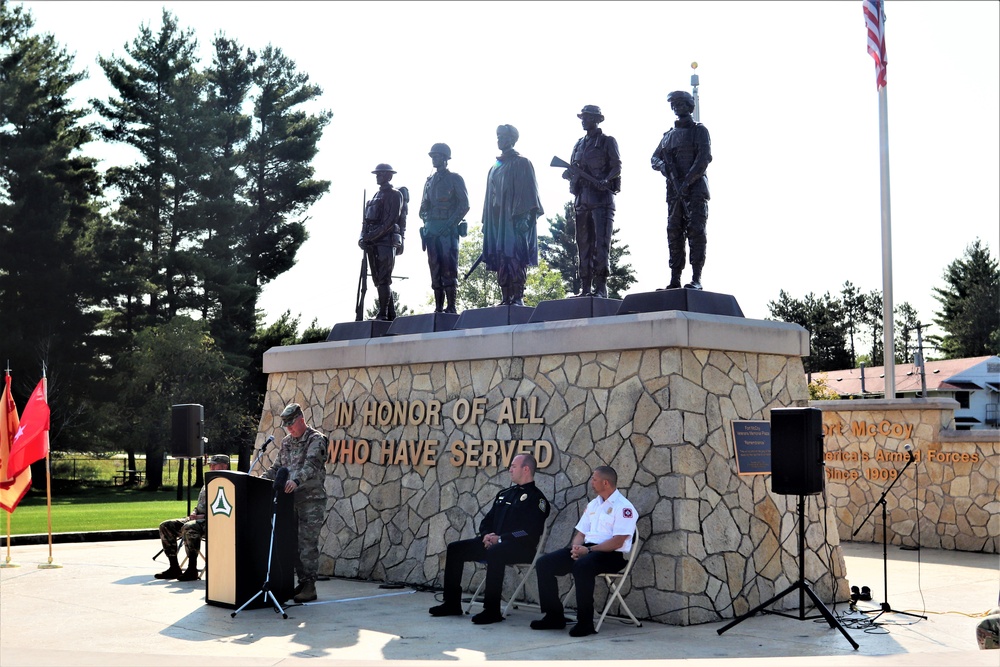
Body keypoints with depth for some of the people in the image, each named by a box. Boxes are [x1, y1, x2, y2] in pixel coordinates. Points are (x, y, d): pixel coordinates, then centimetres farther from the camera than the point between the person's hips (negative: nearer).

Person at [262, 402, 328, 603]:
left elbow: (311, 465, -22)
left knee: (308, 543, -7)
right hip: (291, 500, 7)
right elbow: (277, 467, 21)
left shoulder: (316, 440, -6)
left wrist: (296, 480, -39)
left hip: (312, 499, -7)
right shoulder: (286, 442, 17)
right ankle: (302, 582, 13)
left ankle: (310, 586, -3)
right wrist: (261, 479, 2)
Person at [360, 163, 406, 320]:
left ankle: (383, 315, -13)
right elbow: (367, 220, 21)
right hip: (373, 243, 8)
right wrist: (363, 237, 4)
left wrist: (373, 235, -19)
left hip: (386, 241, -8)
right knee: (379, 280, 7)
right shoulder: (376, 196, 24)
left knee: (383, 280, -11)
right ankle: (391, 314, 10)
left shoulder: (394, 195, -1)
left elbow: (391, 220, -13)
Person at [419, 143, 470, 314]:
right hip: (431, 230, 6)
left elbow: (464, 205, -6)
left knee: (448, 268, -10)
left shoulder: (454, 179, 2)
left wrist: (451, 223, -14)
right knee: (435, 269, 4)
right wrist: (426, 223, 4)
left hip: (448, 230, -6)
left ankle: (451, 306, -10)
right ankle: (438, 307, 6)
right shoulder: (429, 180, 19)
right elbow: (423, 207, 21)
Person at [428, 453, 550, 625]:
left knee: (494, 553, -39)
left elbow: (531, 532, -16)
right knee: (455, 549, -4)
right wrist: (487, 535, -1)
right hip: (493, 543, 8)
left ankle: (492, 610, -35)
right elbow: (487, 521, 23)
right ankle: (452, 603, -3)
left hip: (521, 548, -8)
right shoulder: (505, 494, 21)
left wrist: (500, 539, -18)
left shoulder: (536, 497, -3)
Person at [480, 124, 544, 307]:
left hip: (514, 218, -7)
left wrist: (524, 216, -17)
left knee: (515, 258, -12)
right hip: (496, 220, 7)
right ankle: (506, 298, 2)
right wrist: (486, 222, 16)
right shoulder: (494, 168, 21)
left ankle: (518, 298, -13)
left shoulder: (521, 163, 1)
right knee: (500, 261, 1)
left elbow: (528, 191, -7)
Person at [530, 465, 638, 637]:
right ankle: (554, 616, -1)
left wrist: (588, 550, -19)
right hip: (587, 549, 8)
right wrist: (576, 548, -5)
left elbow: (617, 542, -16)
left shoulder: (623, 507, -7)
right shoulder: (593, 504, 19)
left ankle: (585, 622, -29)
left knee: (582, 566, -40)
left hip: (612, 554, -8)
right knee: (544, 564, -8)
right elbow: (581, 532, 18)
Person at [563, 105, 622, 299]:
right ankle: (586, 287, 5)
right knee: (584, 243, 4)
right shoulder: (579, 144, 22)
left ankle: (601, 287, -15)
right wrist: (568, 173, -2)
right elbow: (573, 170, 22)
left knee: (601, 242, -12)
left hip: (601, 197, -6)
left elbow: (617, 166, -6)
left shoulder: (607, 141, 4)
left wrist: (605, 180, -24)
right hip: (582, 198, 6)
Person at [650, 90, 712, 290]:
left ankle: (696, 279, -14)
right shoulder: (668, 135, 21)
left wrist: (687, 181, -16)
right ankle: (675, 280, 0)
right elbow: (654, 158, 19)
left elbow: (704, 158, -8)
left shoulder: (699, 130, 4)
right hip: (674, 191, 5)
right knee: (674, 233, 0)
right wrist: (664, 167, -5)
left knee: (696, 232, -11)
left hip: (695, 188, -5)